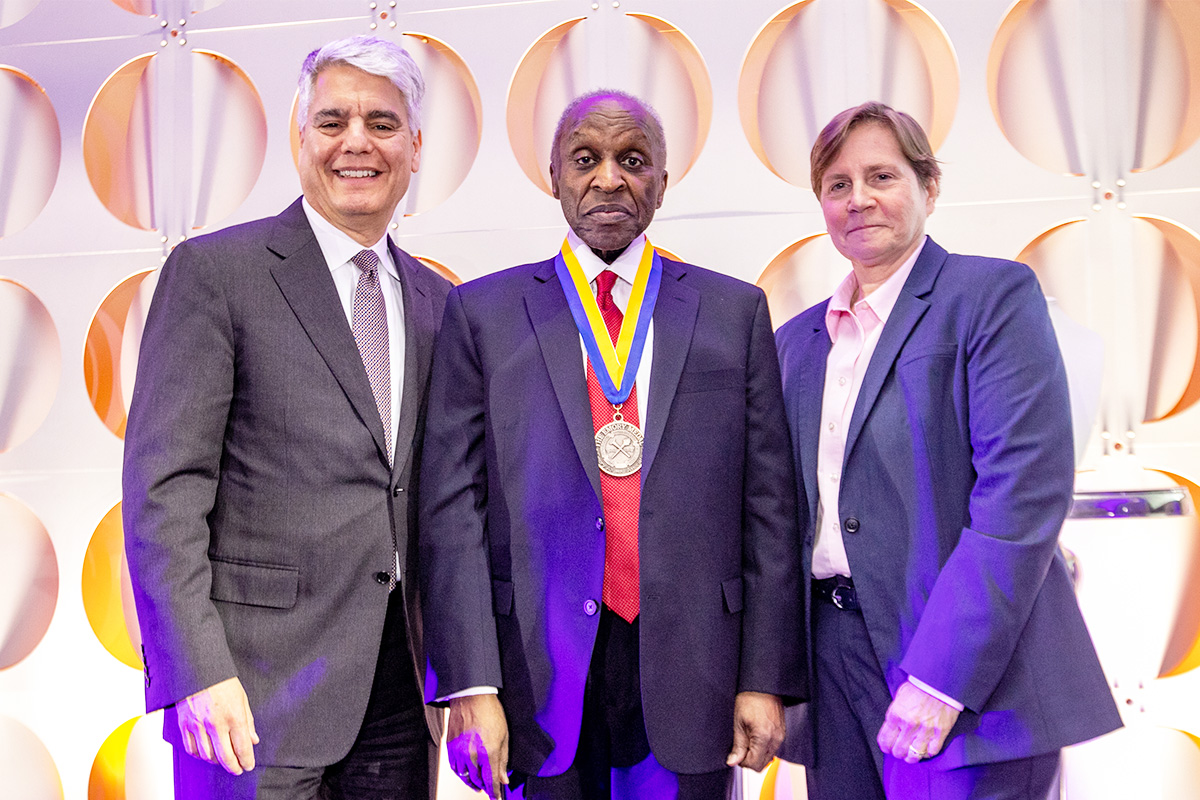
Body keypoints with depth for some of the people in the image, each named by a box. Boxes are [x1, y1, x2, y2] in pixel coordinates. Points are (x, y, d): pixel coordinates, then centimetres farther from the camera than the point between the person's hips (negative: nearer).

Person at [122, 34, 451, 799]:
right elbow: (164, 486, -9)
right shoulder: (214, 270, -3)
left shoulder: (437, 303, 13)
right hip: (257, 684, -5)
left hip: (399, 685, 5)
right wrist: (196, 672, -16)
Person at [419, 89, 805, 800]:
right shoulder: (483, 312, 5)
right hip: (539, 668, -1)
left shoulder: (735, 311, 8)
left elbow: (768, 505, 5)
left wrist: (766, 680, -1)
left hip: (688, 667, 1)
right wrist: (471, 684, -9)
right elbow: (454, 504, -1)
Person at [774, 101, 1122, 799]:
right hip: (836, 651, 6)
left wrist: (941, 675, -20)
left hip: (973, 666, -5)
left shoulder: (992, 294, -4)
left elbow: (1026, 488, -14)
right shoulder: (799, 341, 14)